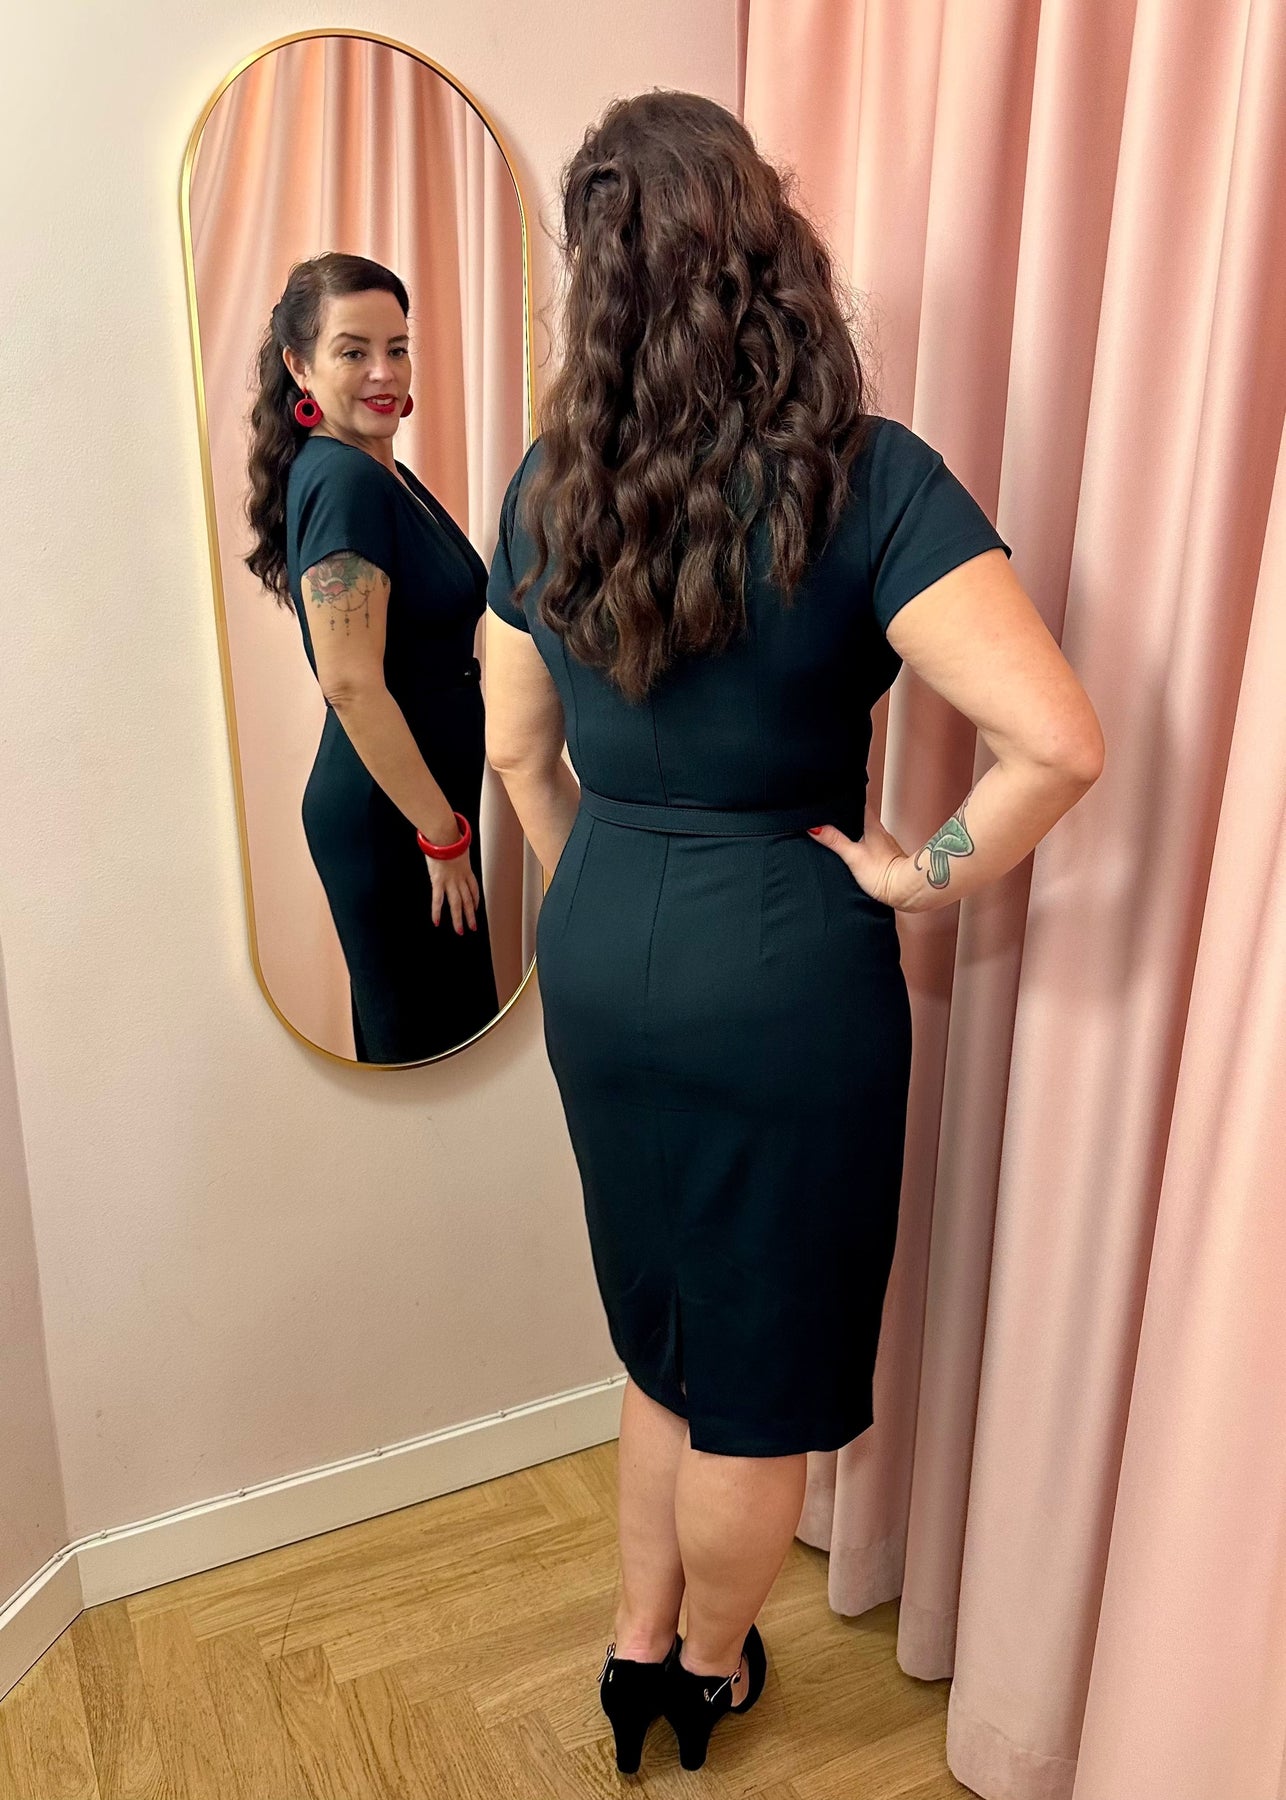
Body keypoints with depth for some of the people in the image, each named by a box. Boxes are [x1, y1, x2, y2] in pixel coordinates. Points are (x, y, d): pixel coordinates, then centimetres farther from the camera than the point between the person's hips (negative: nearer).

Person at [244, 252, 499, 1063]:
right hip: (390, 816, -9)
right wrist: (441, 833, -19)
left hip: (419, 798, 9)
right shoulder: (343, 481, -18)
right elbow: (353, 685, -24)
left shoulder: (382, 471, 11)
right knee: (428, 1038, 4)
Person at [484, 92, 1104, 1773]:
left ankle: (640, 1645, 45)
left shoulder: (546, 484, -1)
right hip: (785, 973, -5)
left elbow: (517, 746, 8)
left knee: (662, 1331, 26)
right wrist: (923, 878, -10)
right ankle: (710, 1670, 44)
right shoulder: (866, 479, -16)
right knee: (763, 1370, 19)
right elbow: (1058, 740, -25)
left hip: (596, 959, 5)